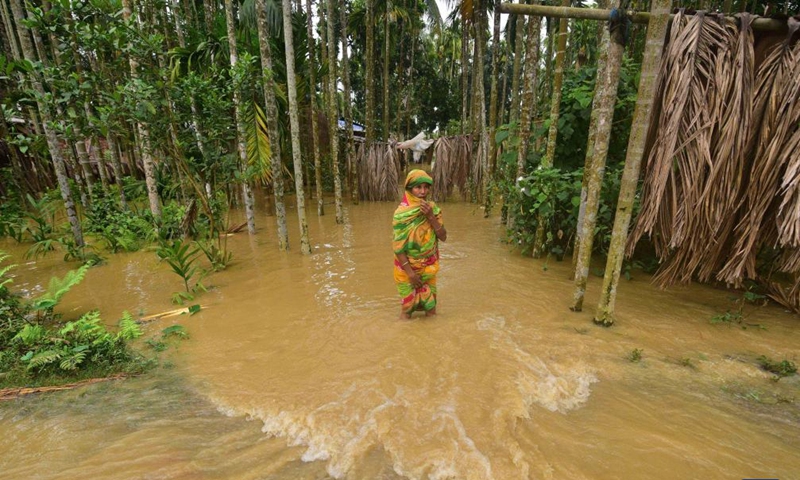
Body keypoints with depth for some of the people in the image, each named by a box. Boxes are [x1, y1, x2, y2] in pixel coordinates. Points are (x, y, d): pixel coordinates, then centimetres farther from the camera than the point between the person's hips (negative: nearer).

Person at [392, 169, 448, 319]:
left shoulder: (433, 208, -4)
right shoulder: (401, 213, -17)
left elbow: (443, 237, -8)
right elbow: (397, 246, -16)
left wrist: (430, 216, -21)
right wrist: (410, 272, -18)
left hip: (429, 267, 4)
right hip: (407, 267, -4)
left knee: (431, 307, 12)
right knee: (407, 306, 7)